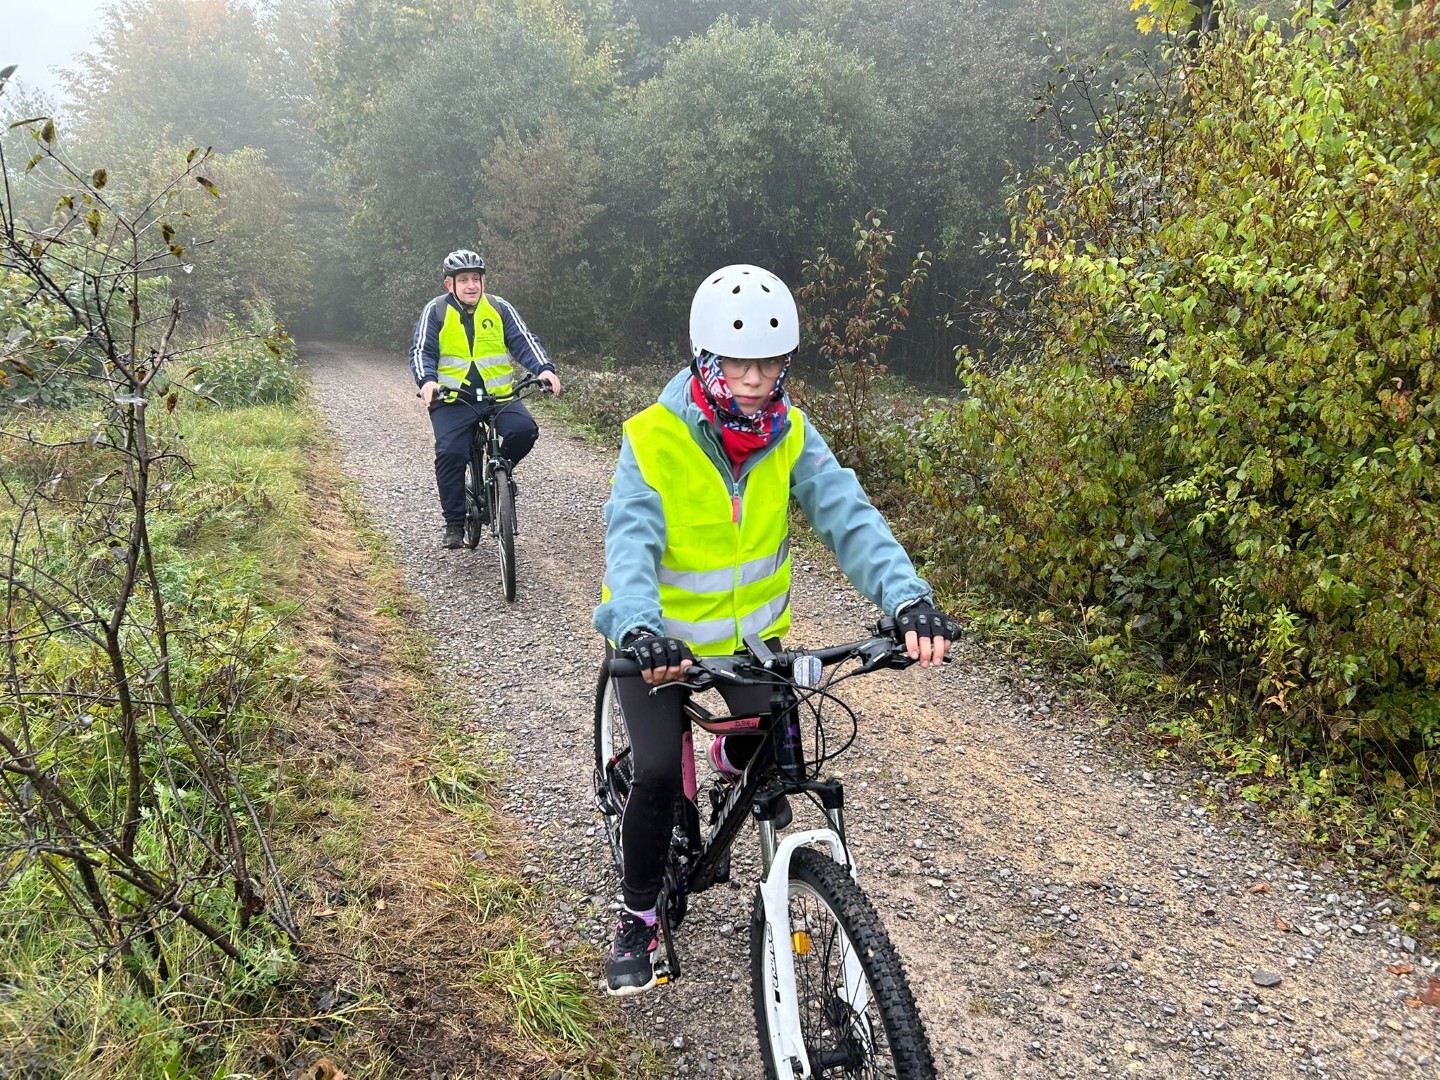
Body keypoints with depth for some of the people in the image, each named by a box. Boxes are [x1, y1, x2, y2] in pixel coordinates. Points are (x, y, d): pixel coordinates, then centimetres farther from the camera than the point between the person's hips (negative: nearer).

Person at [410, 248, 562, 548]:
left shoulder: (499, 308, 5)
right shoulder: (436, 311, 2)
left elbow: (525, 341, 0)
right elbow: (422, 352, -1)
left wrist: (544, 369, -19)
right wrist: (427, 381, -22)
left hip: (499, 395, 1)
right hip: (452, 399, -1)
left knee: (524, 429, -24)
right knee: (450, 453, -19)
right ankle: (454, 523, -1)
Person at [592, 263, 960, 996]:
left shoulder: (790, 435, -13)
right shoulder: (654, 438, -23)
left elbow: (848, 516, -25)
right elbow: (630, 539, -35)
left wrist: (908, 598, -43)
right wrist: (639, 629, -55)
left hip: (749, 630, 3)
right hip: (659, 636, -3)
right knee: (658, 773, -14)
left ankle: (731, 759, 29)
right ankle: (637, 921, 11)